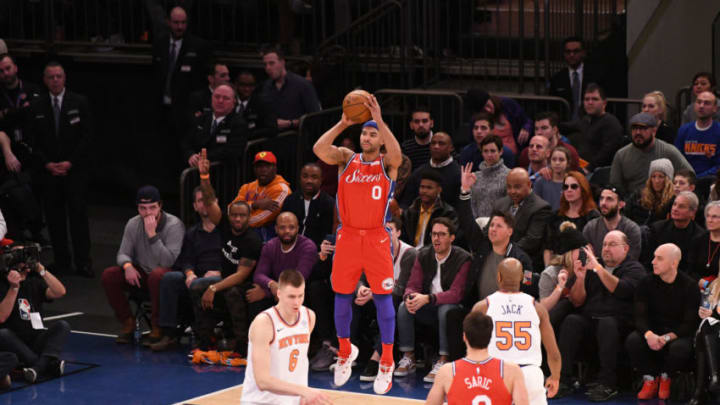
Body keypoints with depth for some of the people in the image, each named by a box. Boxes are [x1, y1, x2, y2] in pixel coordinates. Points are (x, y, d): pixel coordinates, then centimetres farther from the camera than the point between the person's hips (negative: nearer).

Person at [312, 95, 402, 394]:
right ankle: (345, 352, 29)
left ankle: (387, 363, 6)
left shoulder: (387, 164, 0)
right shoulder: (346, 159, 5)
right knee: (342, 297, 9)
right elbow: (319, 149, -13)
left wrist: (379, 120, -28)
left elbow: (396, 156, -26)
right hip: (348, 236, 2)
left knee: (383, 298, -2)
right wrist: (343, 124, -19)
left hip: (376, 238, -2)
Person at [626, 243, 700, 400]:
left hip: (678, 334, -2)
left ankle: (665, 377, -3)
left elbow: (690, 323, -11)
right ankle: (650, 379, -7)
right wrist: (649, 334, -30)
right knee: (632, 340, -29)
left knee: (680, 348, -37)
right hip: (653, 330, 2)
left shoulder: (690, 286, -7)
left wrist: (667, 337, -27)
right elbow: (639, 315, -8)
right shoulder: (646, 283, 1)